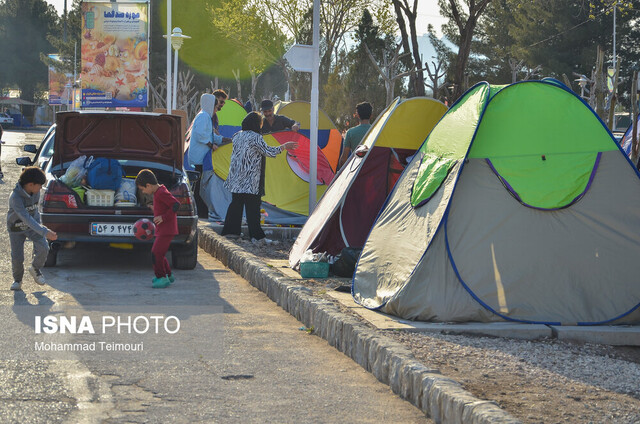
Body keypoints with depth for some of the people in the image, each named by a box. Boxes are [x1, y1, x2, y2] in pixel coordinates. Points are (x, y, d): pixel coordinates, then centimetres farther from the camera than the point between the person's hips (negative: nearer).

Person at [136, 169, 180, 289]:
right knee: (158, 253, 18)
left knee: (156, 253, -13)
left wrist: (164, 217, -23)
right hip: (162, 230, 11)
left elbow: (176, 204, -25)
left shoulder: (162, 193, -18)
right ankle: (168, 275, 29)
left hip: (167, 230, -11)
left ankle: (162, 278, -8)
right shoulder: (158, 192, 13)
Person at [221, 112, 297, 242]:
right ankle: (256, 235, -4)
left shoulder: (237, 136, 10)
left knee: (236, 203, 13)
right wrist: (284, 146, 1)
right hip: (250, 180, -7)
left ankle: (230, 231, 14)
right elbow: (269, 152, -11)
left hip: (235, 178, 7)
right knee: (252, 207, -5)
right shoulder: (255, 138, -12)